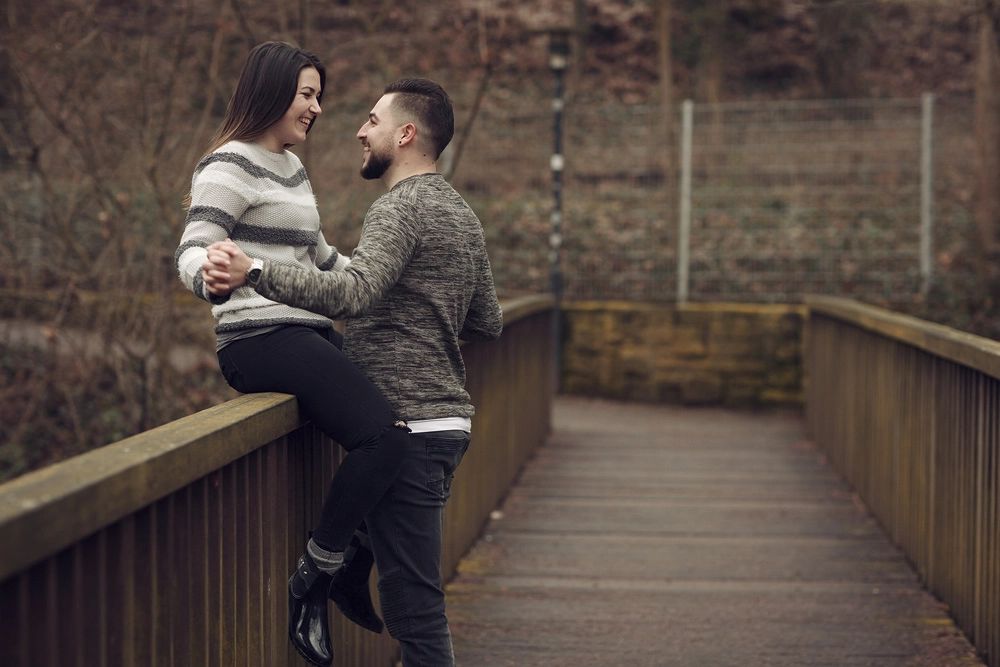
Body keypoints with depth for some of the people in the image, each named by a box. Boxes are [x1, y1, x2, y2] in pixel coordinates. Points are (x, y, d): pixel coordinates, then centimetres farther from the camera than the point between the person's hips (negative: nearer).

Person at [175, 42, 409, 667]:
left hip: (309, 336, 10)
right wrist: (210, 278, -43)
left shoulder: (292, 167, 21)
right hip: (261, 339, -10)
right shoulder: (230, 165, -7)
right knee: (384, 434, -25)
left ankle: (353, 561, 19)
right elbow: (192, 250, -20)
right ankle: (313, 580, -15)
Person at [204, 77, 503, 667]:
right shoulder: (462, 214, 17)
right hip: (448, 419, 10)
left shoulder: (401, 207, -12)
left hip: (406, 426, -10)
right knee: (419, 594, 16)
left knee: (412, 601, -7)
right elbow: (488, 324, 23)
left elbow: (351, 293, -30)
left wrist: (254, 272, -34)